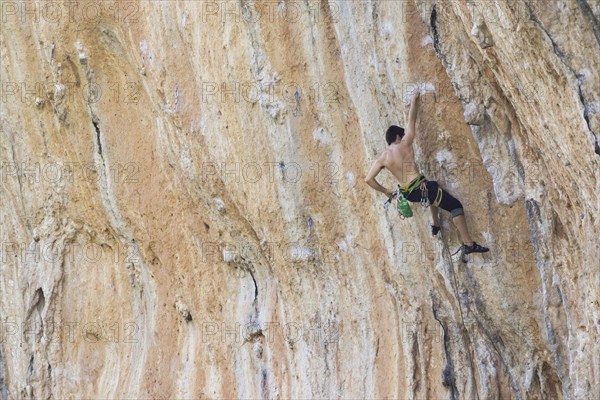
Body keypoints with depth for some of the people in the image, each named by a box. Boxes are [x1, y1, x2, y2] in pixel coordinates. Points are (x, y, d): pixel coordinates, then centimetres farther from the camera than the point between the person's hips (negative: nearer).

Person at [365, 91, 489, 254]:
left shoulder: (382, 159, 6)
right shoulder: (404, 145, -3)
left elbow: (368, 179, 3)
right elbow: (412, 121, 7)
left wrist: (384, 191, 16)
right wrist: (414, 101, 19)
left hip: (408, 194, 6)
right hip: (421, 187, -6)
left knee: (434, 190, 38)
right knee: (455, 205, -3)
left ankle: (436, 225, 40)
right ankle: (468, 244, -13)